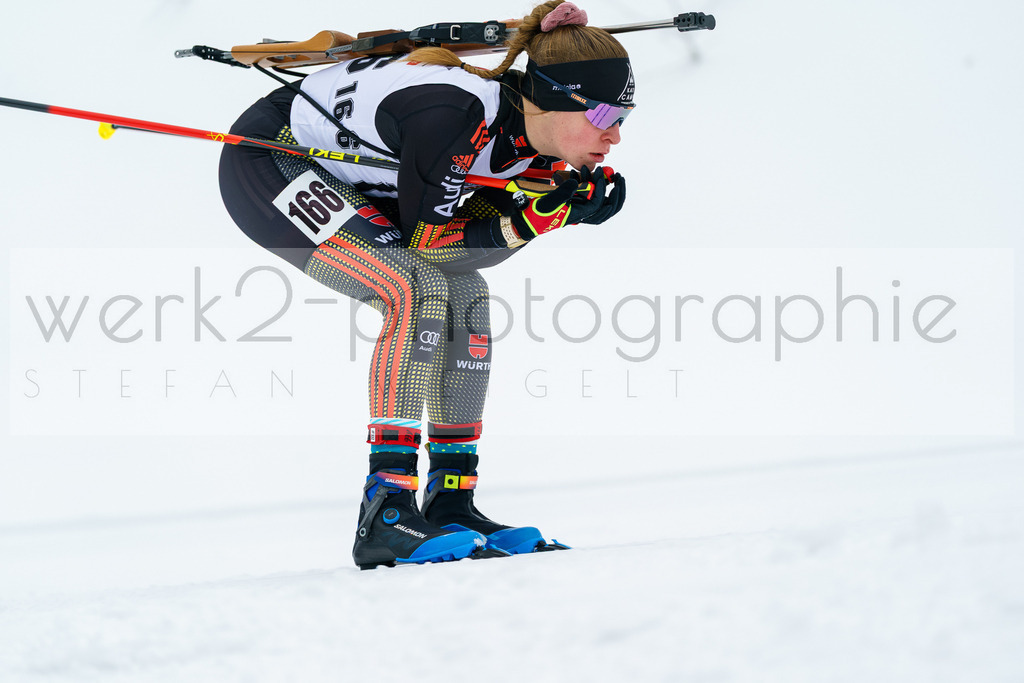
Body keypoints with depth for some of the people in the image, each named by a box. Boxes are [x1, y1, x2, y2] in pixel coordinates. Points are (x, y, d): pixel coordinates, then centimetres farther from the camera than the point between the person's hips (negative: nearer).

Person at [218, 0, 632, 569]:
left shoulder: (534, 140, -9)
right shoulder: (457, 116, -34)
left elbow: (485, 228, -3)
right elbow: (422, 239, -25)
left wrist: (571, 205, -18)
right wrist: (539, 218, -29)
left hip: (346, 187, 9)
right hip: (267, 161, -9)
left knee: (465, 297, 0)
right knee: (419, 292, -24)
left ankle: (452, 505, 3)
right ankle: (386, 515, -26)